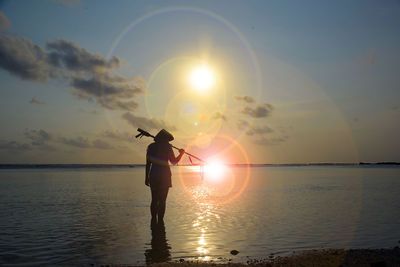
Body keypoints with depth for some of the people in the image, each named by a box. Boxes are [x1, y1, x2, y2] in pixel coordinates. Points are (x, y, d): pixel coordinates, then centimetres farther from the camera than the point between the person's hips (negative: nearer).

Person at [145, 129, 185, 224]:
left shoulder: (151, 146, 9)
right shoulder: (167, 146, -3)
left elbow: (148, 163, 7)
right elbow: (174, 161, 0)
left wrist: (147, 177, 12)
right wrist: (181, 154, 17)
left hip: (153, 175, 4)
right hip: (164, 175, -4)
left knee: (154, 200, 13)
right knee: (162, 200, -1)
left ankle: (154, 221, 15)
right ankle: (160, 221, -3)